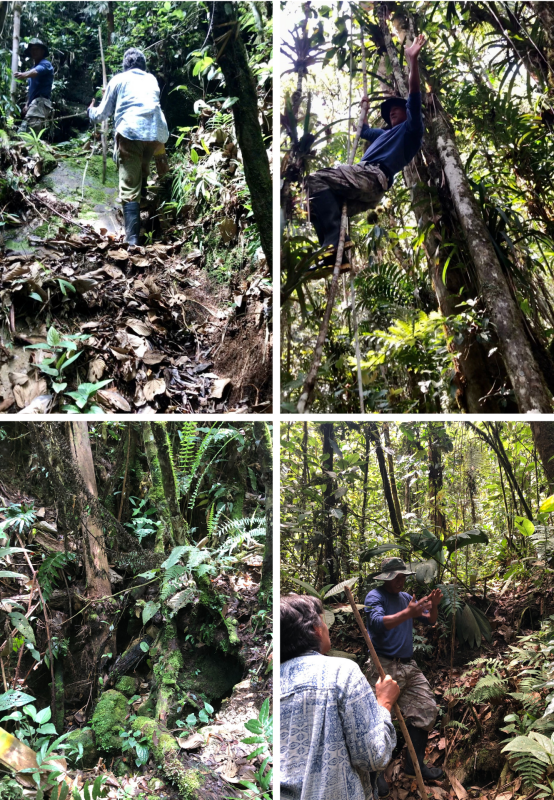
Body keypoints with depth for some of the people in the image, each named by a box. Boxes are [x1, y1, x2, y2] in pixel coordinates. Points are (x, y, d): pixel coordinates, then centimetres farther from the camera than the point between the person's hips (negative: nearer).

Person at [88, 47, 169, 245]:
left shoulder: (118, 80, 17)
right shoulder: (152, 79, 26)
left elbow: (102, 114, 23)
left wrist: (91, 111, 45)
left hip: (130, 132, -3)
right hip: (157, 133, 3)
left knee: (129, 187, -7)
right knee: (142, 177, 23)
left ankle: (132, 238, -19)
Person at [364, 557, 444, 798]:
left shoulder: (406, 597, 16)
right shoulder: (375, 596, -7)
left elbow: (430, 620, 16)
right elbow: (378, 622, -25)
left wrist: (433, 606, -7)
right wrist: (407, 613, -36)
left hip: (409, 665, 8)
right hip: (383, 667, -8)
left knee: (425, 708, 7)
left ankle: (414, 764, 20)